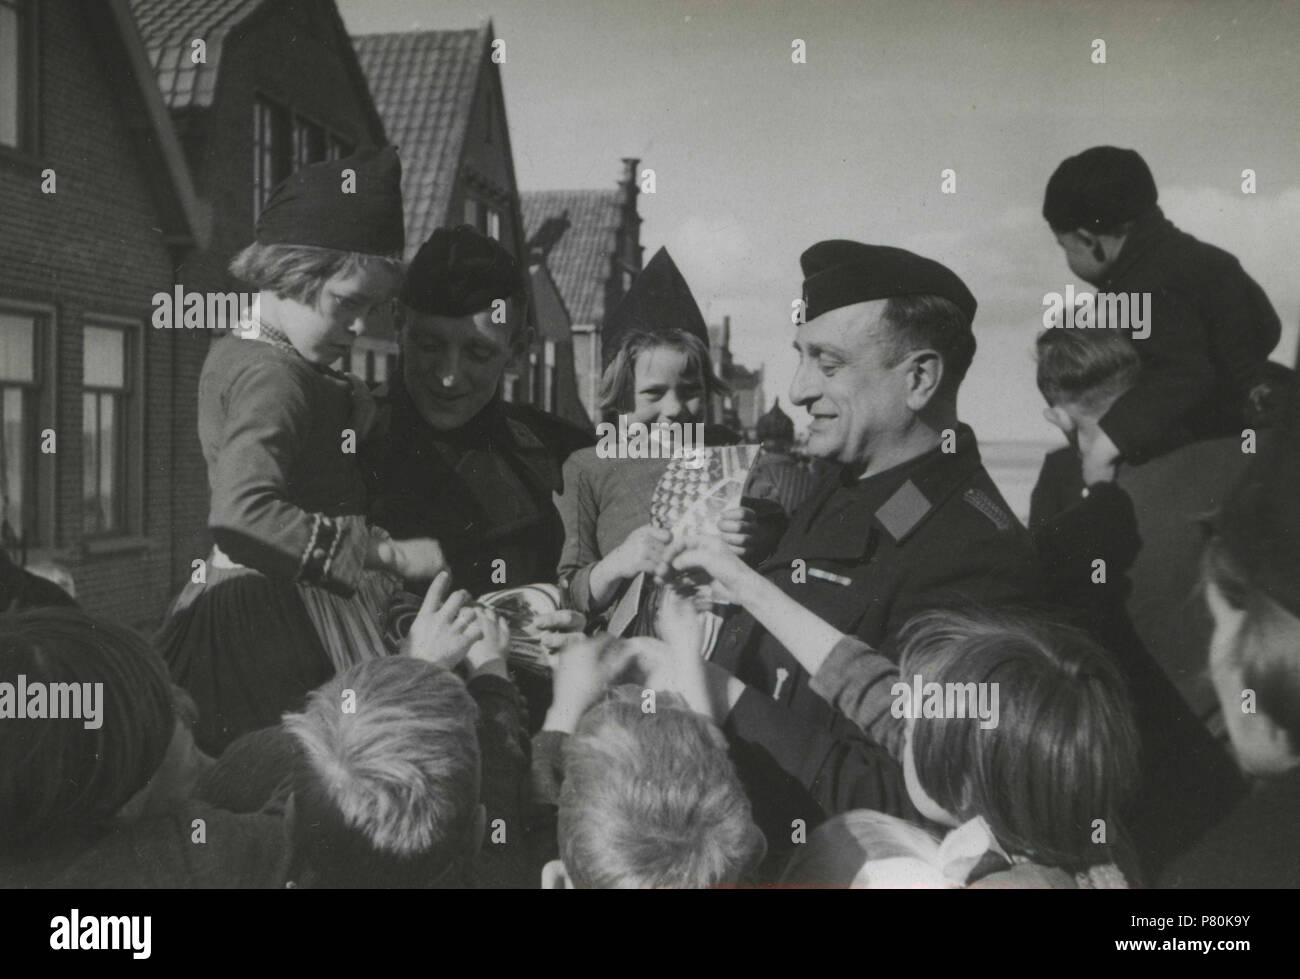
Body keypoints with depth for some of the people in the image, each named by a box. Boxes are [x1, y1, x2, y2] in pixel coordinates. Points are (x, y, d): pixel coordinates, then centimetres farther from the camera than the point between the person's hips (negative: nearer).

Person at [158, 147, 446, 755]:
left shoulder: (233, 354, 16)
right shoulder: (273, 377, -14)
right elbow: (242, 513, -29)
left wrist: (349, 407, 6)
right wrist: (388, 555, -28)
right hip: (281, 621, -10)